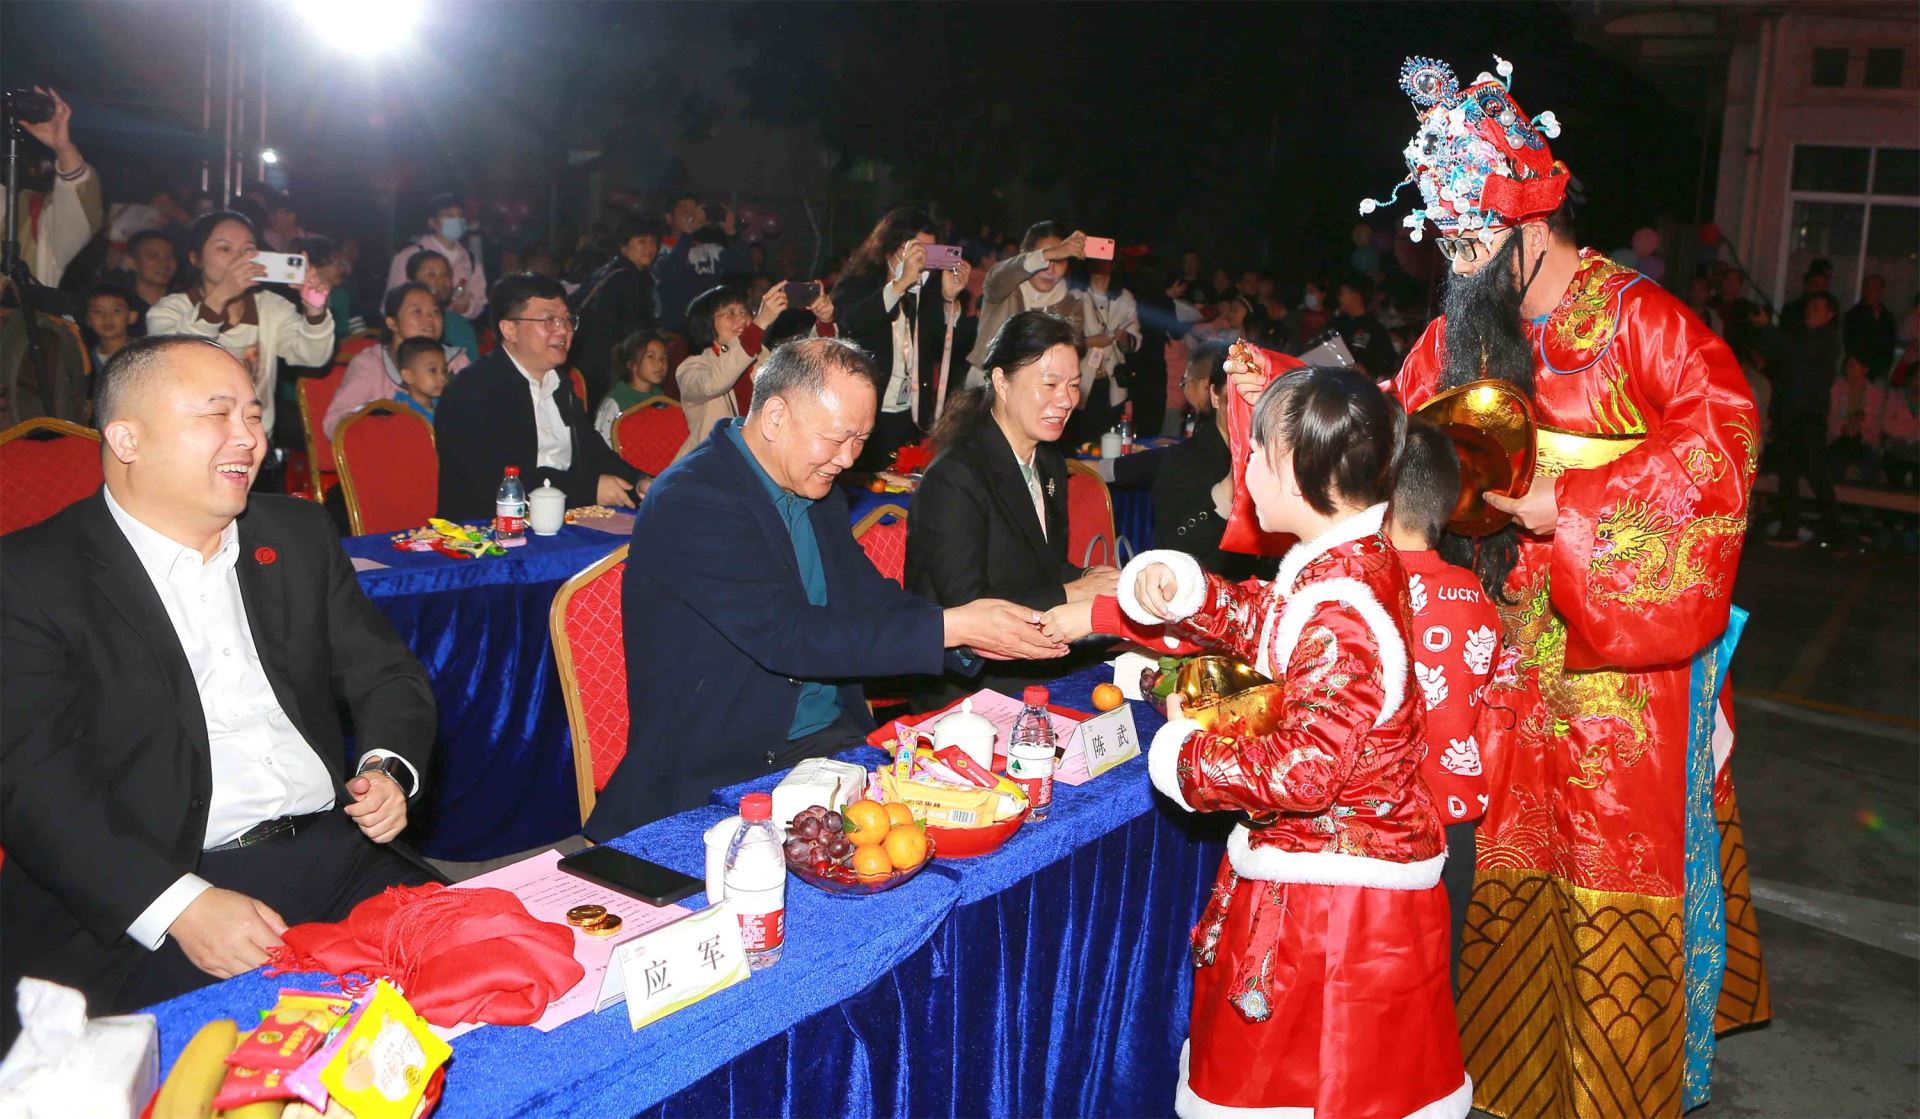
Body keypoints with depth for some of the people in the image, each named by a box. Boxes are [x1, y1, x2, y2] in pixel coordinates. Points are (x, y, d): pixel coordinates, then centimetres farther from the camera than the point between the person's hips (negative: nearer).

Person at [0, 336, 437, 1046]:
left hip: (335, 853, 5)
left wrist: (388, 768, -4)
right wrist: (182, 907, -22)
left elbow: (386, 674, 19)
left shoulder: (298, 534, 15)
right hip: (138, 911, -5)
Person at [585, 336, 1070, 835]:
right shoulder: (690, 501, -18)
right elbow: (788, 636, -26)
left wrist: (976, 632, -7)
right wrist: (951, 627, -27)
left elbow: (872, 599, 13)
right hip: (718, 771, -8)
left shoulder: (819, 492, 10)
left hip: (834, 735, 8)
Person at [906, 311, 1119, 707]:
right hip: (966, 687, -8)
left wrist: (1089, 579, -5)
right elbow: (964, 609, -20)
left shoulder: (1051, 465, 12)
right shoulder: (954, 479, -16)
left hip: (1041, 671, 8)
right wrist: (1070, 593, -16)